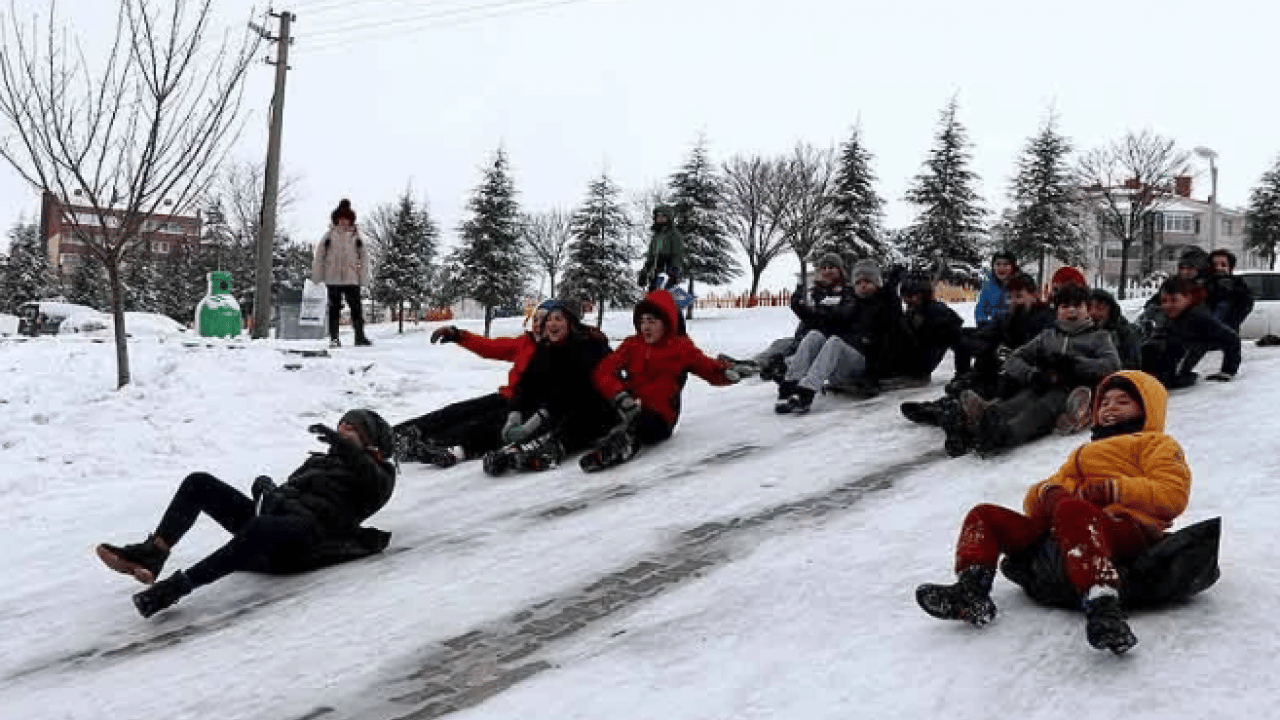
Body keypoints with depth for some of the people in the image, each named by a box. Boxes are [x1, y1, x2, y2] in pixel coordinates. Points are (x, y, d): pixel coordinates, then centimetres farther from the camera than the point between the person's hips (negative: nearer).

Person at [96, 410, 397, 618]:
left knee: (260, 527, -42)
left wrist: (343, 445, -23)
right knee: (199, 482, -5)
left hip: (306, 532, -8)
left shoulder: (374, 472, 13)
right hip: (272, 511, 8)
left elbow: (380, 487, -11)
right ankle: (152, 553, -20)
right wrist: (267, 487, 7)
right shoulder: (321, 461, 36)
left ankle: (178, 585, -44)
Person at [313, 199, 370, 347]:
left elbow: (363, 257, 11)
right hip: (333, 279, 0)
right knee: (334, 308, 4)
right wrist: (316, 277, 4)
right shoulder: (329, 235, 6)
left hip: (352, 279, 0)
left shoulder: (356, 236, 9)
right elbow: (319, 256, 8)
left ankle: (360, 336, -1)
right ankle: (334, 338, 9)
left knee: (356, 307, -5)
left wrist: (362, 277, 3)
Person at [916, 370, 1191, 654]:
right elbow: (1032, 503, 29)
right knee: (984, 516, -1)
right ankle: (971, 591, -24)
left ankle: (1103, 607, -57)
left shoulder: (1156, 444, 22)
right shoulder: (1083, 452, 40)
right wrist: (1047, 491, 5)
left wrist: (1114, 490, -10)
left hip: (1126, 529, -7)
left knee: (1071, 510, -40)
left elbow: (1173, 494, 0)